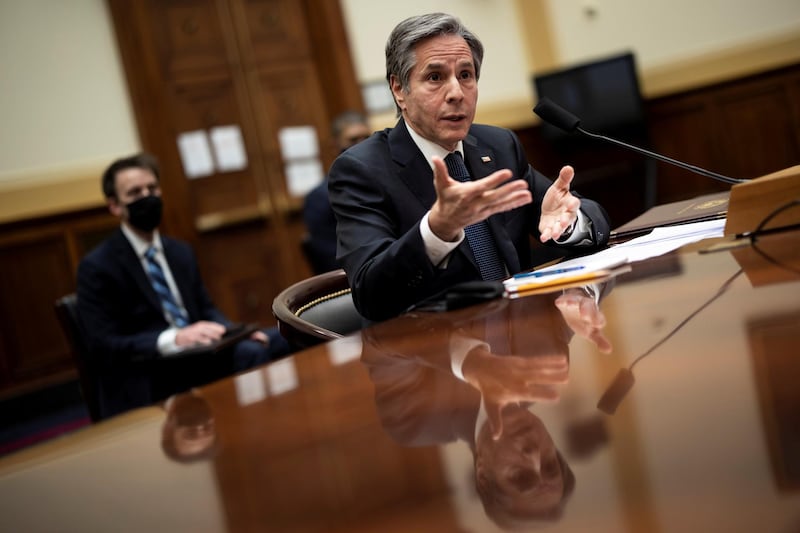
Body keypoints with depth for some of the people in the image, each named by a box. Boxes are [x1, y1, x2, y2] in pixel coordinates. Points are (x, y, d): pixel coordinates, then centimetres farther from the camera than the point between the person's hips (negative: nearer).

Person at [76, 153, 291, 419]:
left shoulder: (181, 252, 18)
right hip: (146, 387, -7)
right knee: (248, 354, -33)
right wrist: (175, 339, -24)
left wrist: (231, 332, -4)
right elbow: (103, 345, -10)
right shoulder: (97, 267, -3)